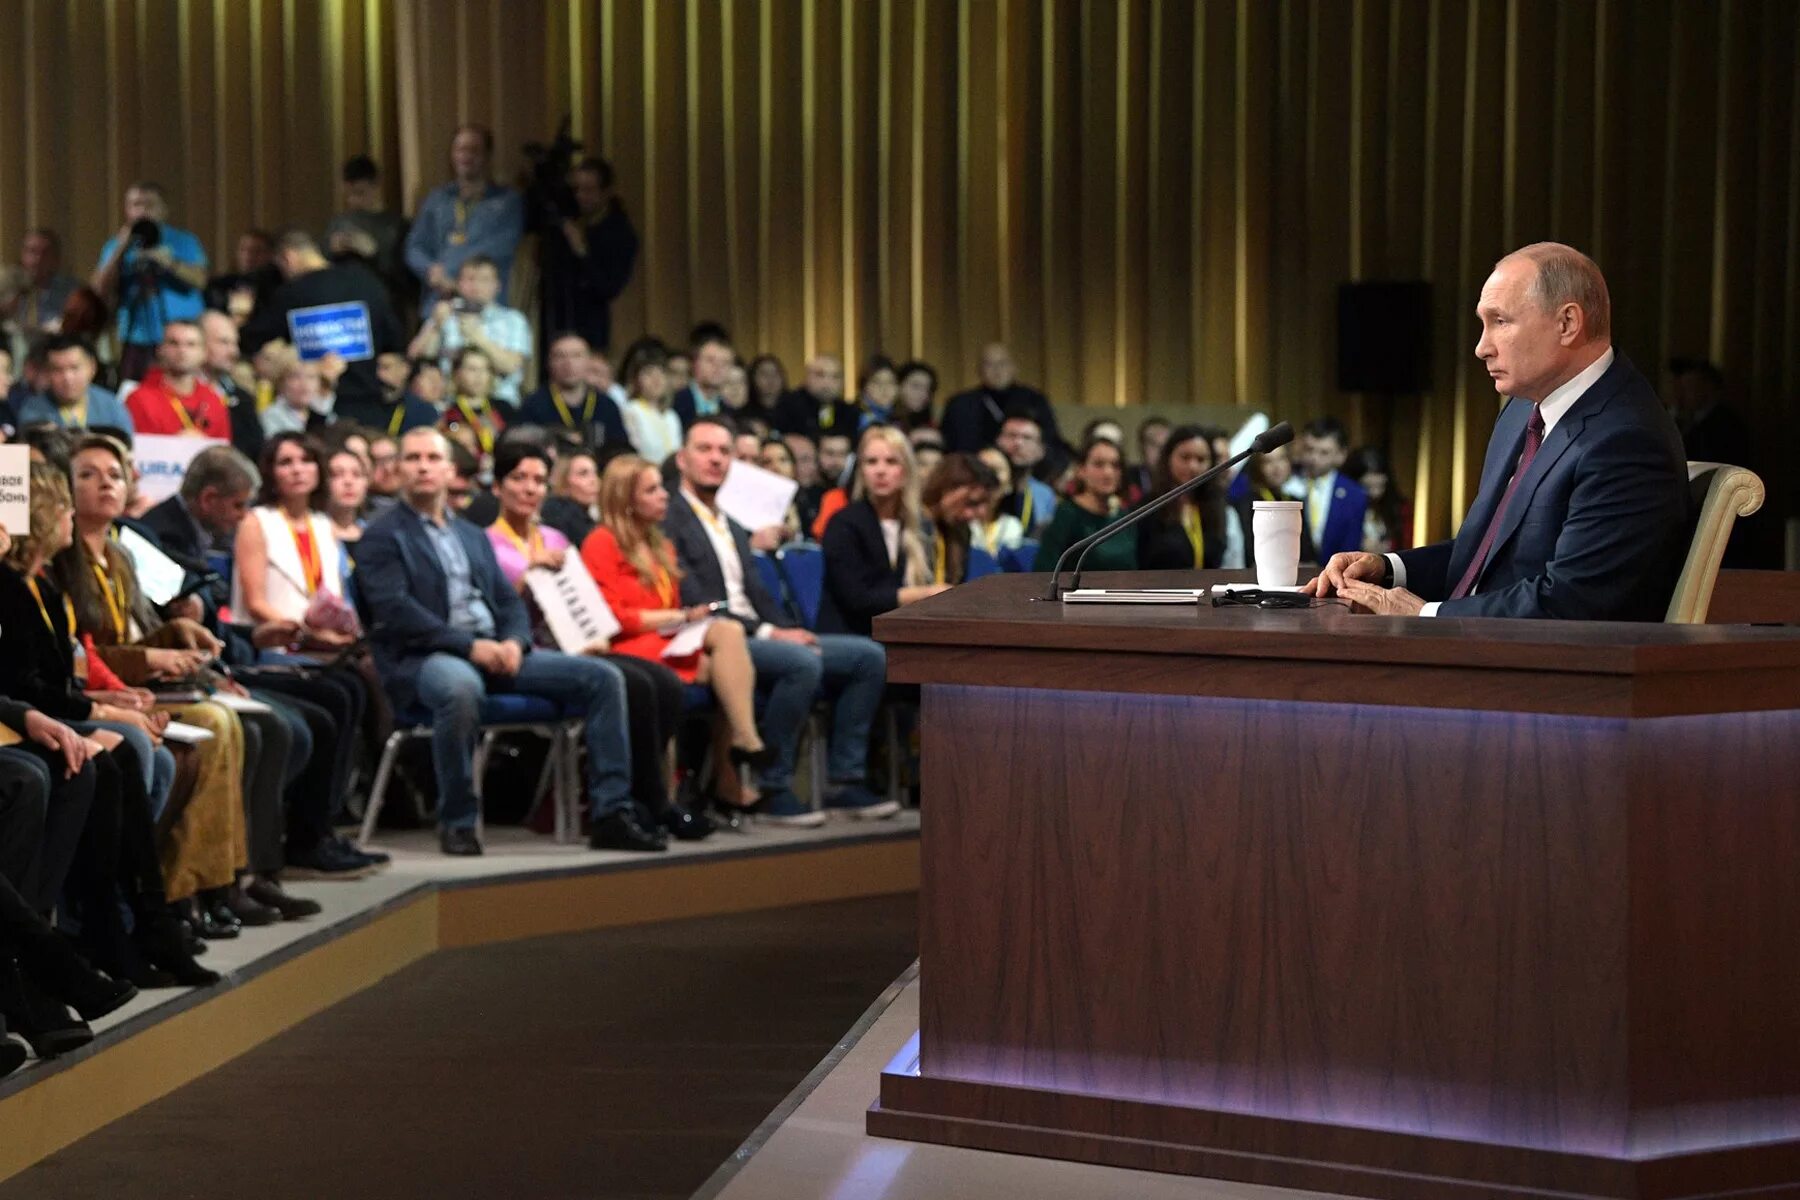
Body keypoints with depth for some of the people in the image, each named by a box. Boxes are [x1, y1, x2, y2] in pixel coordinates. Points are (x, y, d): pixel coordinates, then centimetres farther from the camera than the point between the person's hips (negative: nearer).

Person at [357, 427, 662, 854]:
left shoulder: (473, 536, 25)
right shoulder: (382, 536, 4)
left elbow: (509, 601, 19)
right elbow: (394, 609, -11)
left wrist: (514, 642, -5)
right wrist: (469, 646, -19)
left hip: (493, 650, 7)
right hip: (422, 657, -7)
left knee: (603, 677, -9)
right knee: (460, 686, -43)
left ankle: (610, 814, -10)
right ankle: (457, 823, -25)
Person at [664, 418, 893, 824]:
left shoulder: (734, 530, 27)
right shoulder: (669, 519, -3)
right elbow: (693, 600, -14)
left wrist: (789, 630, 0)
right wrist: (767, 633, -17)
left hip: (758, 636, 9)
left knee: (869, 656, -3)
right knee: (802, 663, -34)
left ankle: (843, 781, -4)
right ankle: (772, 788, -23)